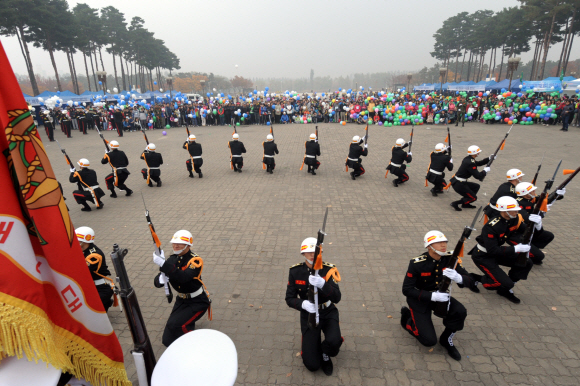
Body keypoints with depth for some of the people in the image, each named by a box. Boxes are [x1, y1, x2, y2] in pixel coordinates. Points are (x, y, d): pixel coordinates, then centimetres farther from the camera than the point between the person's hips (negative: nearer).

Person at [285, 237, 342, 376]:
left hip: (328, 312, 0)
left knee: (334, 342, -30)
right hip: (308, 314, 0)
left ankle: (325, 354, 7)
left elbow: (337, 298, -20)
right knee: (312, 365, -4)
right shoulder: (295, 272, -10)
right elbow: (290, 299, -6)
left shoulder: (329, 270, -13)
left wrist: (323, 285, -39)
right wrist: (303, 304, -28)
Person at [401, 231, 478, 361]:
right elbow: (407, 290, -21)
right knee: (429, 340, -10)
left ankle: (446, 340, 5)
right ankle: (407, 317, 20)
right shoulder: (417, 263, -25)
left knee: (460, 311, -25)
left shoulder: (451, 258, -14)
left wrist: (458, 278, -39)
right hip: (419, 298, -4)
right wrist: (431, 296, -32)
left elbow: (470, 280, -15)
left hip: (440, 295, 4)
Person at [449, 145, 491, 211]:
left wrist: (489, 159, 20)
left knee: (476, 186, 24)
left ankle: (465, 203, 23)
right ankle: (455, 203, -2)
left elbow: (478, 163, 27)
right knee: (473, 198, 6)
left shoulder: (467, 159, 8)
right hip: (459, 185, -9)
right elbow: (477, 176, -19)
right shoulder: (470, 163, -21)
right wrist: (485, 171, -3)